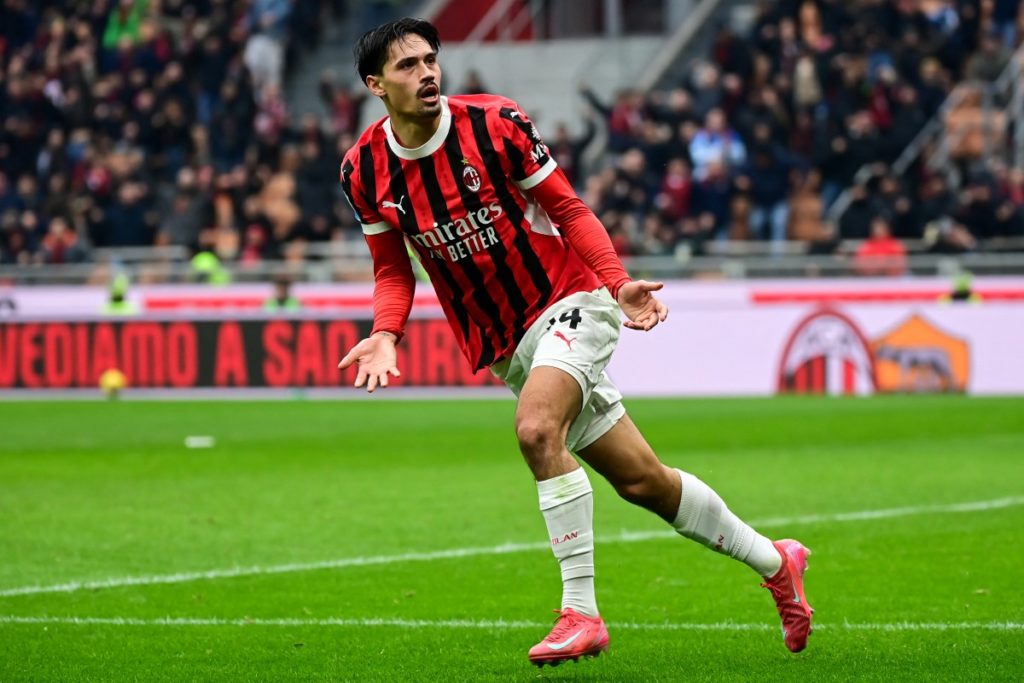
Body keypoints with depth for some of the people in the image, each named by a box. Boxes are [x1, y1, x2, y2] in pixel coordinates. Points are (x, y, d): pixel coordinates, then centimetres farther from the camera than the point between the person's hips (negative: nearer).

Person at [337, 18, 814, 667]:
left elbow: (568, 208, -4)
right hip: (503, 346, 4)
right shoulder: (365, 170, -1)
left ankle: (580, 611, -23)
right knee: (643, 480, 7)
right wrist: (385, 335, -10)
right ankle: (774, 559, 26)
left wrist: (618, 283, -16)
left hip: (569, 302, -4)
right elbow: (393, 270, 9)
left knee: (537, 429, -31)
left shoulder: (494, 122, -11)